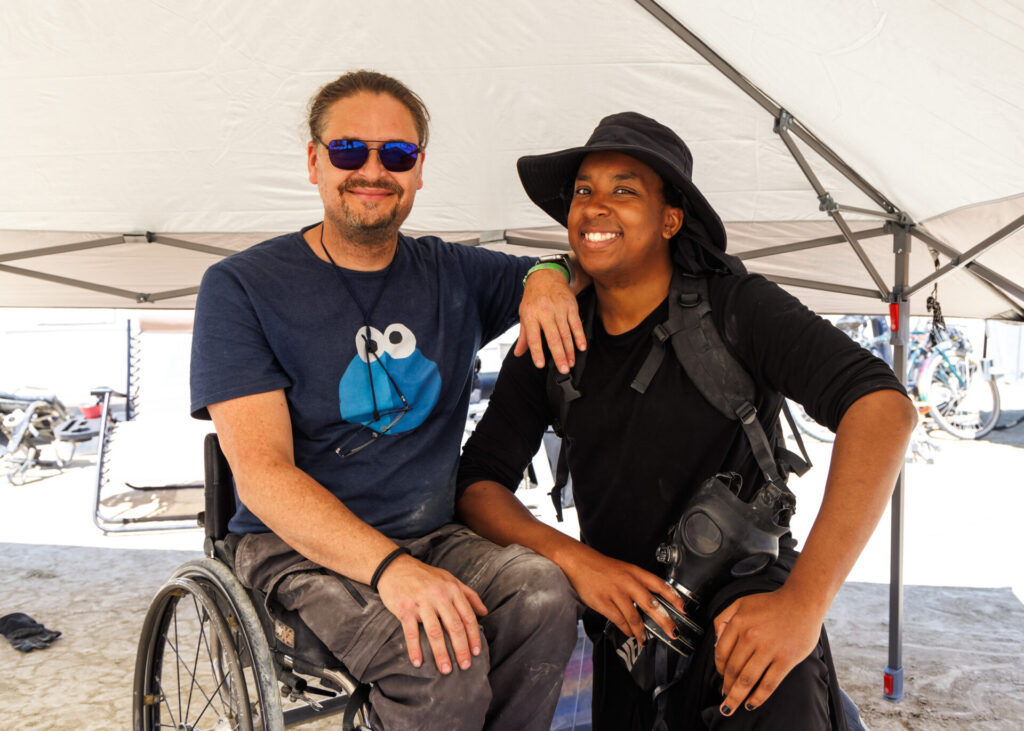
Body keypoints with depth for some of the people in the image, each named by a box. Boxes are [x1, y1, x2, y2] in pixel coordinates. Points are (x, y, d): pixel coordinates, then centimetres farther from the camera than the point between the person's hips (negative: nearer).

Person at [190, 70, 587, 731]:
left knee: (544, 596, -26)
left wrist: (548, 276, -4)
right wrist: (390, 567, -29)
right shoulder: (241, 287, -4)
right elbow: (262, 470, -14)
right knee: (443, 656, -31)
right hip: (301, 552, -3)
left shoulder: (453, 275, 10)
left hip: (433, 539, 4)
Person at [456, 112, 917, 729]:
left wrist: (804, 601, -31)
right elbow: (479, 484, 0)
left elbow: (883, 407, -23)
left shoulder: (734, 306, -11)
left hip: (745, 594, -4)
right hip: (624, 618, 4)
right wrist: (574, 558, -20)